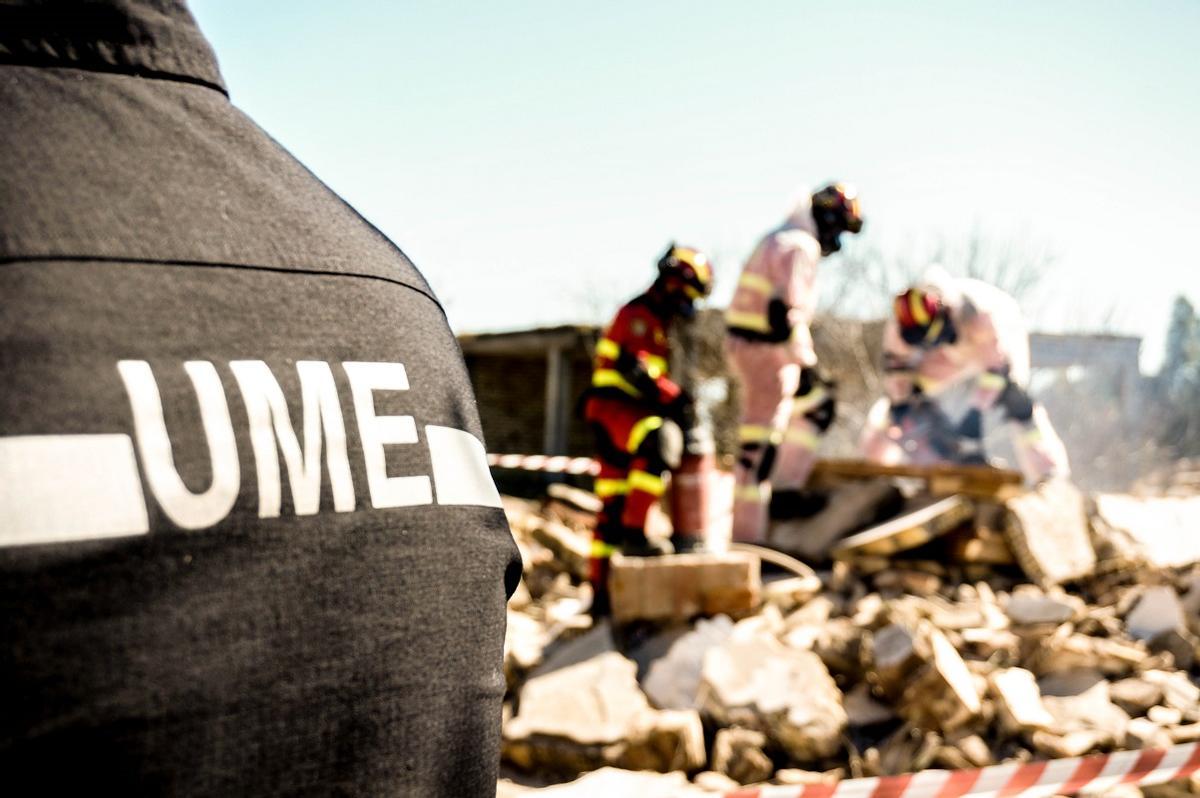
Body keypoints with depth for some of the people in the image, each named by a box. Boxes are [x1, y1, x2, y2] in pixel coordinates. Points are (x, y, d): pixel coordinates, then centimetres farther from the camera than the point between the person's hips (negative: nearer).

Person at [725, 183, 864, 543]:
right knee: (760, 447, -6)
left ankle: (786, 485, 18)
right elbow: (787, 311, -24)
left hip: (749, 344, 10)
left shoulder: (779, 240, 18)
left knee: (819, 404, 22)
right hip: (766, 351, -10)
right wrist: (806, 364, -24)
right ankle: (747, 534, -1)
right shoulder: (798, 247, -14)